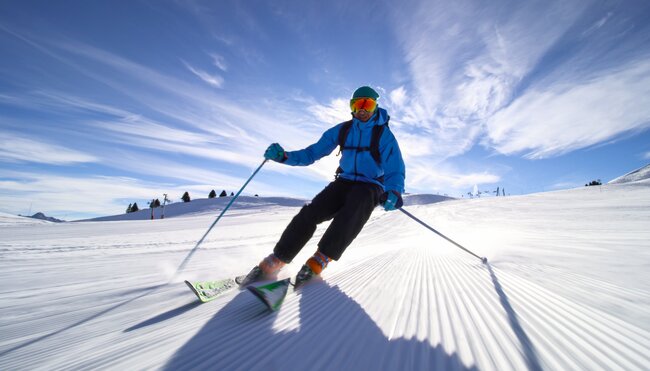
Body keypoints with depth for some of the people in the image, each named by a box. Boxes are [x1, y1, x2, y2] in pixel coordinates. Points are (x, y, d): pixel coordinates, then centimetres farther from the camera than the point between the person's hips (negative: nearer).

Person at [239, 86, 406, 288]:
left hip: (370, 187, -2)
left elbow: (395, 170, -9)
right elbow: (313, 152, 5)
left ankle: (319, 260, -33)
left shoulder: (384, 134, -3)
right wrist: (284, 156, -11)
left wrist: (394, 192, -31)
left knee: (356, 206, -39)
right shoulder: (342, 130, 6)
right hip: (343, 182, 3)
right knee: (310, 212, -23)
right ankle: (274, 262, -16)